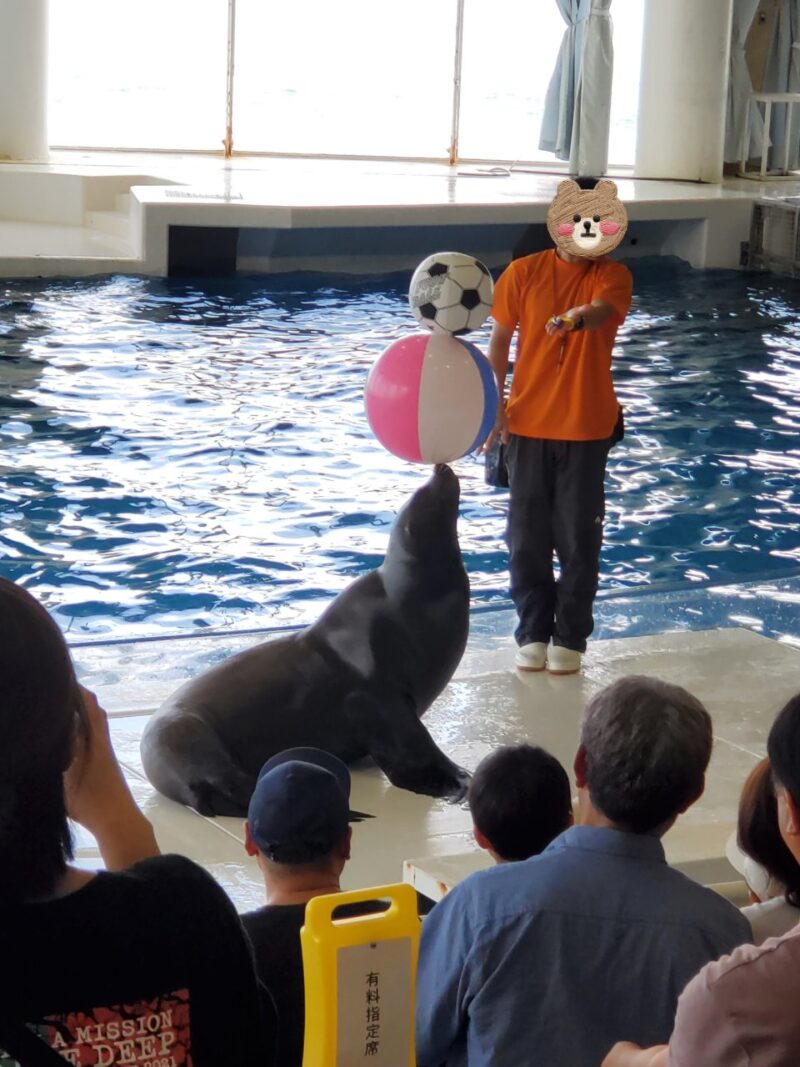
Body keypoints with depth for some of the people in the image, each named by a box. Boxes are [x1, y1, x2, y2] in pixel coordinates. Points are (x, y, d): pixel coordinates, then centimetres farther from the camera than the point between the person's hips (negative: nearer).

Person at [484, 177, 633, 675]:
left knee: (579, 539, 4)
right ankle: (533, 632, 22)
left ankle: (570, 637, 18)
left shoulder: (613, 276, -5)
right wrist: (496, 405, -4)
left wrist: (576, 318, -50)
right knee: (527, 536, 7)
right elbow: (500, 340, 5)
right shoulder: (523, 273, -1)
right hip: (528, 423, 1)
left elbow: (602, 310, -28)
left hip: (588, 428, -1)